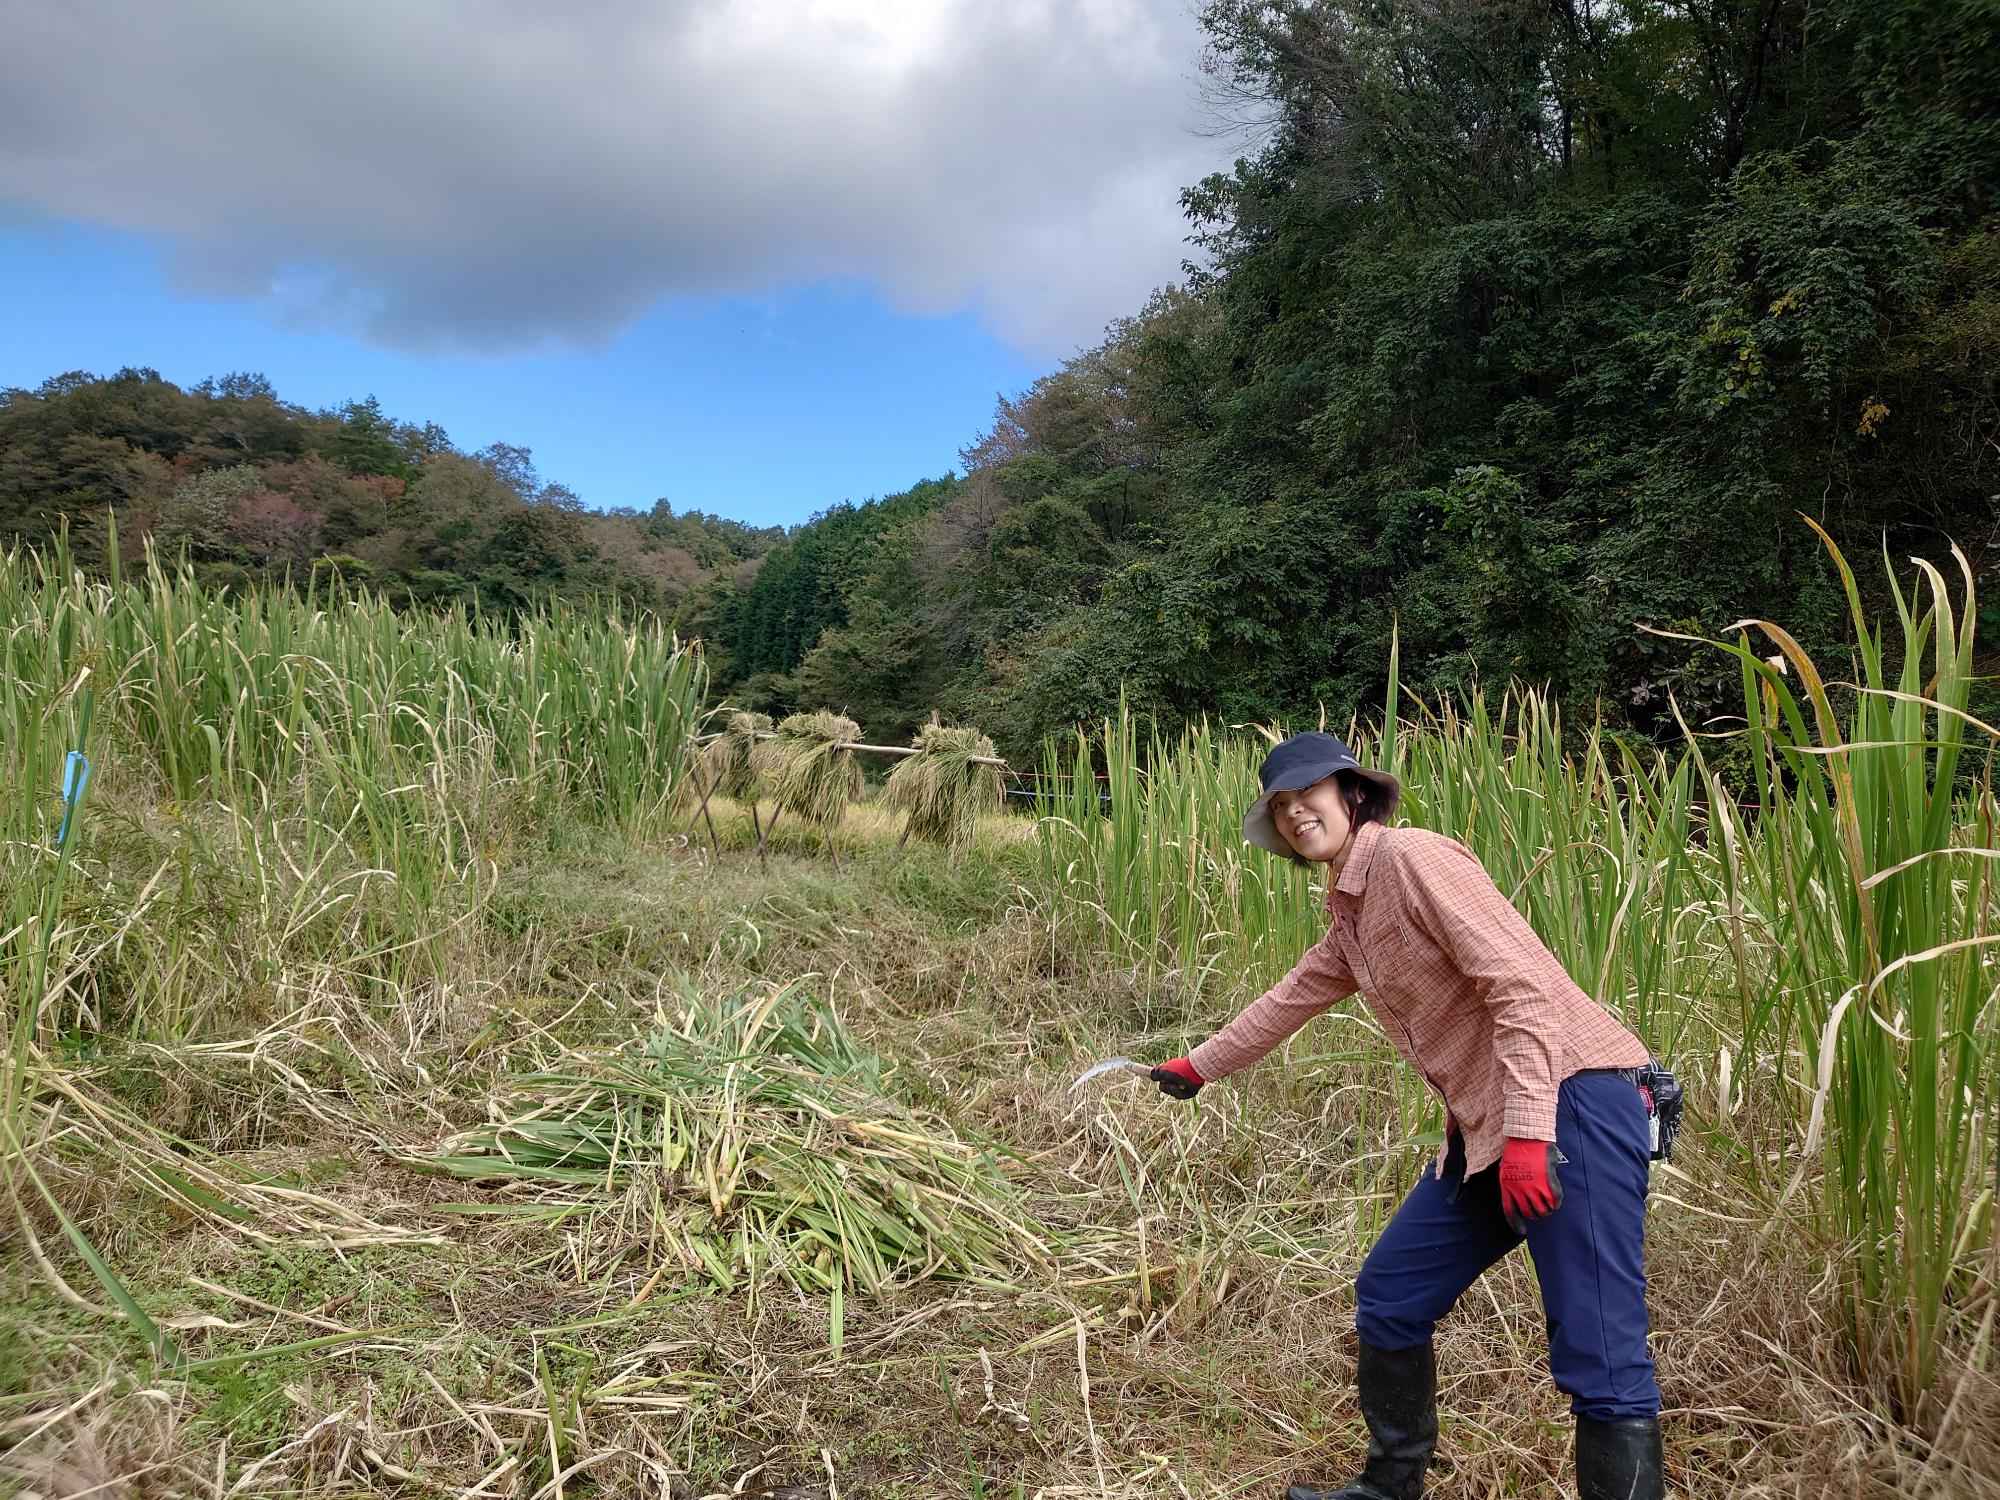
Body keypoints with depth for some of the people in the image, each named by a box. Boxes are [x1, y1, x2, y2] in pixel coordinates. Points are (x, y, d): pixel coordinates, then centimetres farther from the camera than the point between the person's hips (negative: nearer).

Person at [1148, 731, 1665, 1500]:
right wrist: (1197, 1066, 45)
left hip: (1571, 1098, -10)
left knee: (1599, 1358, -12)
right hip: (1487, 1128, 10)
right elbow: (1288, 1000, 34)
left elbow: (1519, 982, -18)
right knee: (1389, 1298, 17)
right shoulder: (1349, 918, 18)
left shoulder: (1410, 856, -10)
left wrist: (1527, 1133, -23)